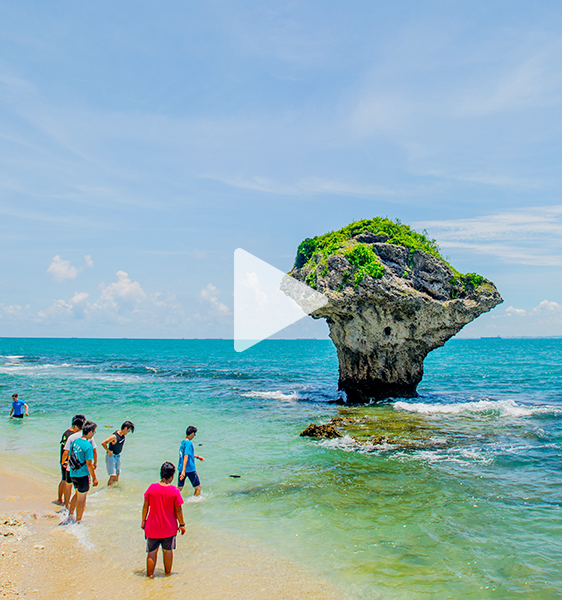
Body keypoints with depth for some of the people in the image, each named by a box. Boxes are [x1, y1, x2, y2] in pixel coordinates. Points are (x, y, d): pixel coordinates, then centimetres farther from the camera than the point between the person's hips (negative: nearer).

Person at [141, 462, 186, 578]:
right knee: (168, 550, 16)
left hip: (153, 527, 1)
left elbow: (145, 506, -3)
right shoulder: (174, 491, -15)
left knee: (152, 552, 12)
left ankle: (150, 574, 18)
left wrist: (143, 521, 11)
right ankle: (168, 572, 27)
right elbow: (178, 510, -8)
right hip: (169, 528, 0)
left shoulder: (152, 487, -11)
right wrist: (182, 524, 5)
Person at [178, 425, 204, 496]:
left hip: (181, 469, 8)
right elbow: (186, 457, -25)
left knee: (179, 488, 13)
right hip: (190, 469, -8)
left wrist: (197, 457, 36)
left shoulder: (182, 442, 10)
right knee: (198, 487, 7)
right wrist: (183, 470, -30)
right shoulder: (189, 443, -17)